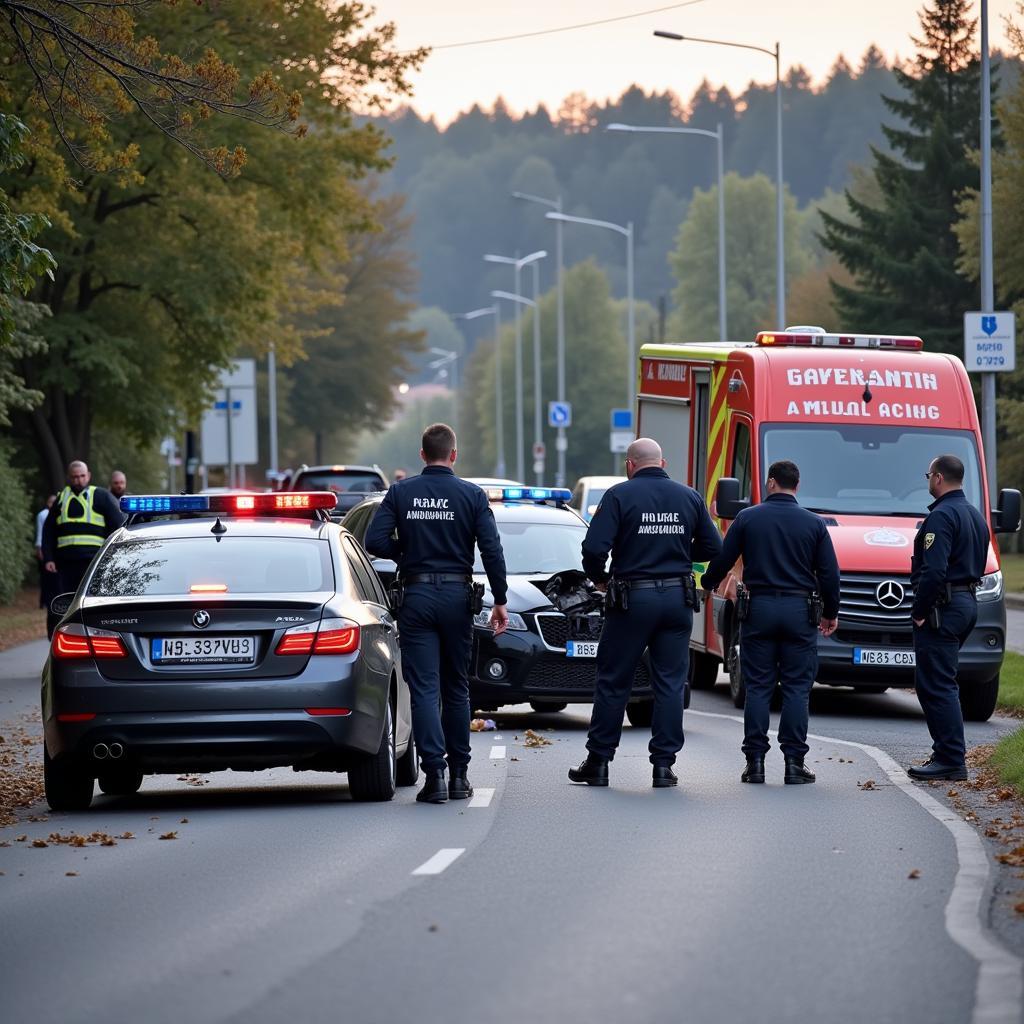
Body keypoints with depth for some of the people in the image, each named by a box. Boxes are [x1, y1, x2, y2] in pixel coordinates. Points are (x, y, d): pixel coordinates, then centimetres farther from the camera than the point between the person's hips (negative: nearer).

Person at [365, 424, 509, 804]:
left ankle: (435, 773, -14)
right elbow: (492, 549, -7)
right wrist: (500, 600, -1)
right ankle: (458, 775, 16)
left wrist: (406, 554, 11)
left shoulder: (400, 493, 0)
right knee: (456, 688, 12)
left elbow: (375, 540, -8)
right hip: (457, 596, 1)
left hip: (416, 596, -1)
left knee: (424, 688, -2)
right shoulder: (471, 495, -2)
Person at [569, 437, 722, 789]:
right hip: (677, 599, 3)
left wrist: (598, 577, 5)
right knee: (670, 683, 6)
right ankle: (664, 765, 3)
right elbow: (712, 548, 7)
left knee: (613, 682, 6)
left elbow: (594, 547, -15)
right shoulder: (689, 497, 5)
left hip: (632, 600, -3)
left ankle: (598, 763, 11)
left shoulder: (620, 495, -6)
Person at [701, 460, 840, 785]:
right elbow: (829, 573, 3)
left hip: (758, 610, 0)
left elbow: (722, 560, 4)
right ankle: (794, 763, -1)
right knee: (797, 689, 3)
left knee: (757, 688, 5)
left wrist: (708, 585, 25)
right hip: (800, 611, 0)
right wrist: (831, 613, 16)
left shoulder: (747, 518, 0)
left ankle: (755, 761, 1)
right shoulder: (814, 524, 2)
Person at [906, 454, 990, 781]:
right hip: (968, 604, 10)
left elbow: (934, 571, -24)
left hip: (943, 607, -10)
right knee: (941, 684, 17)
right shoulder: (975, 516, 18)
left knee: (936, 685, -8)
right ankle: (948, 754, 18)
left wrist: (919, 612, -16)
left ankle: (951, 760, -11)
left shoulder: (941, 517, -15)